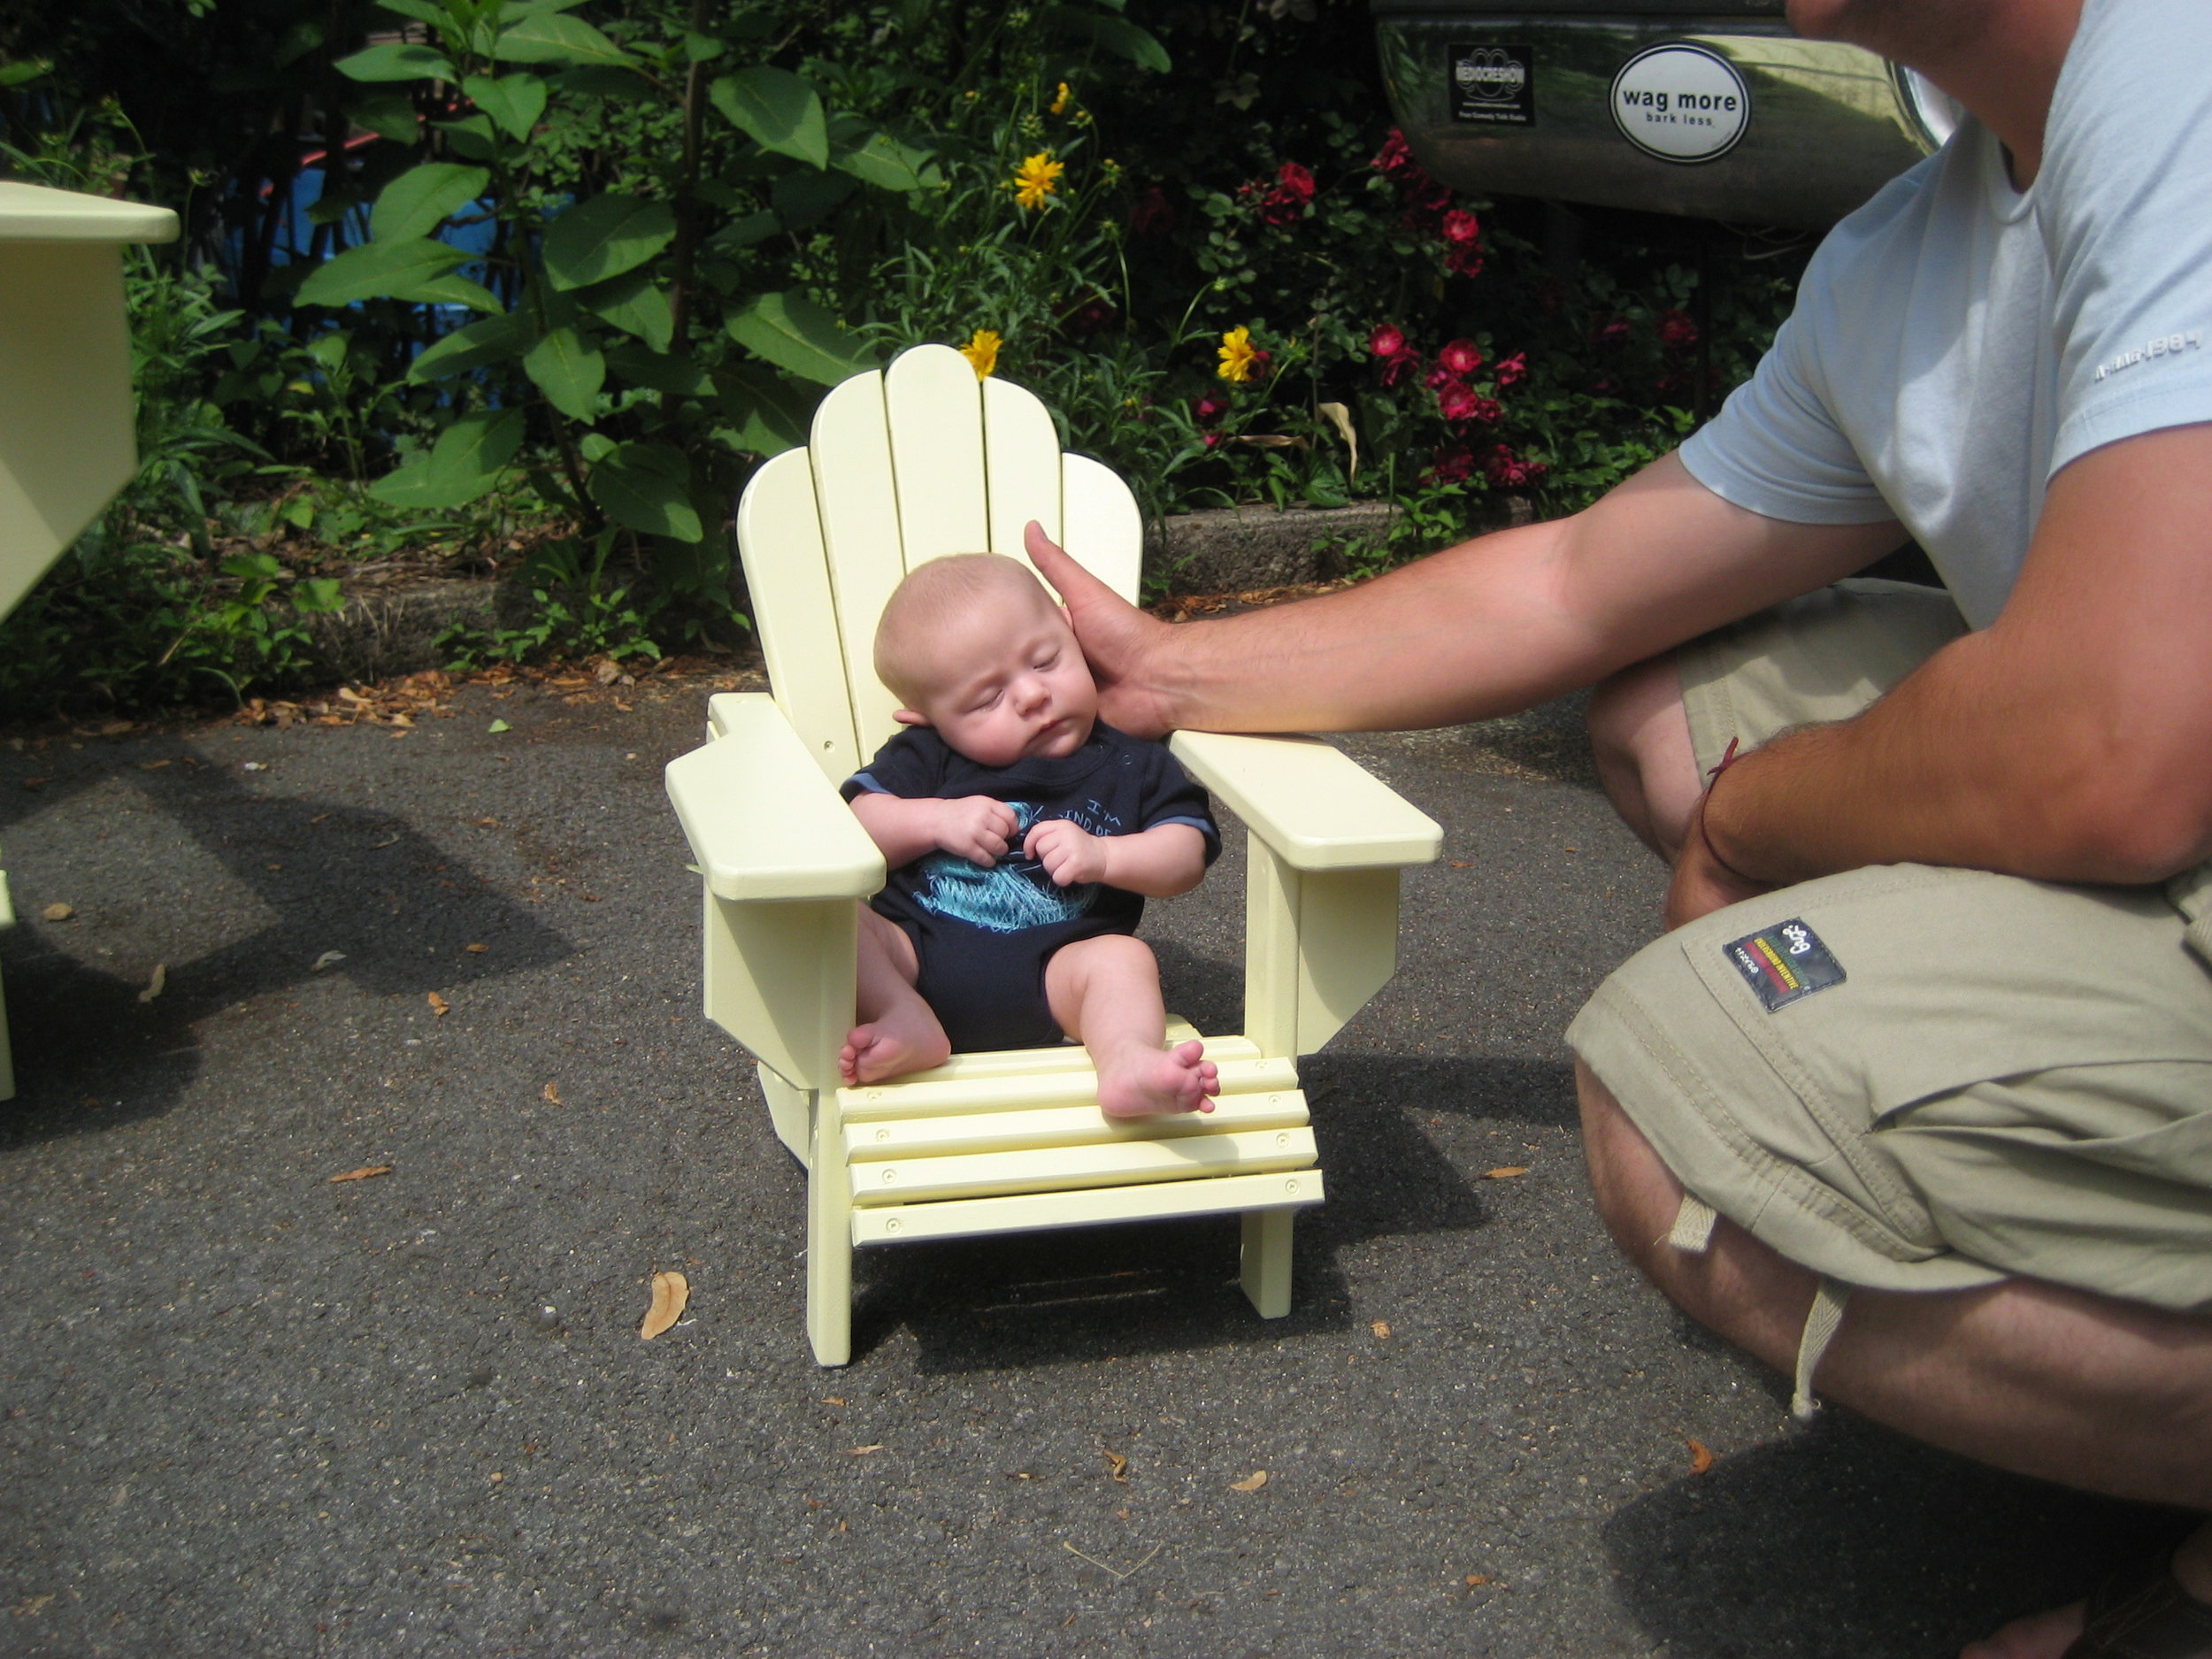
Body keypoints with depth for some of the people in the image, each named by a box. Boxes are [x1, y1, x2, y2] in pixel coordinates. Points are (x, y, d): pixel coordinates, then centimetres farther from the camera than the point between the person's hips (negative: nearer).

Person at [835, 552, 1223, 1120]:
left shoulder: (1132, 766, 12)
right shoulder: (926, 757, 13)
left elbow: (1187, 856, 5)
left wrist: (1102, 856, -12)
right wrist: (937, 819, -9)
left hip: (1049, 970, -1)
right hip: (914, 948, 1)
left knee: (1120, 957, -30)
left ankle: (1128, 1064, -55)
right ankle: (906, 1023, -37)